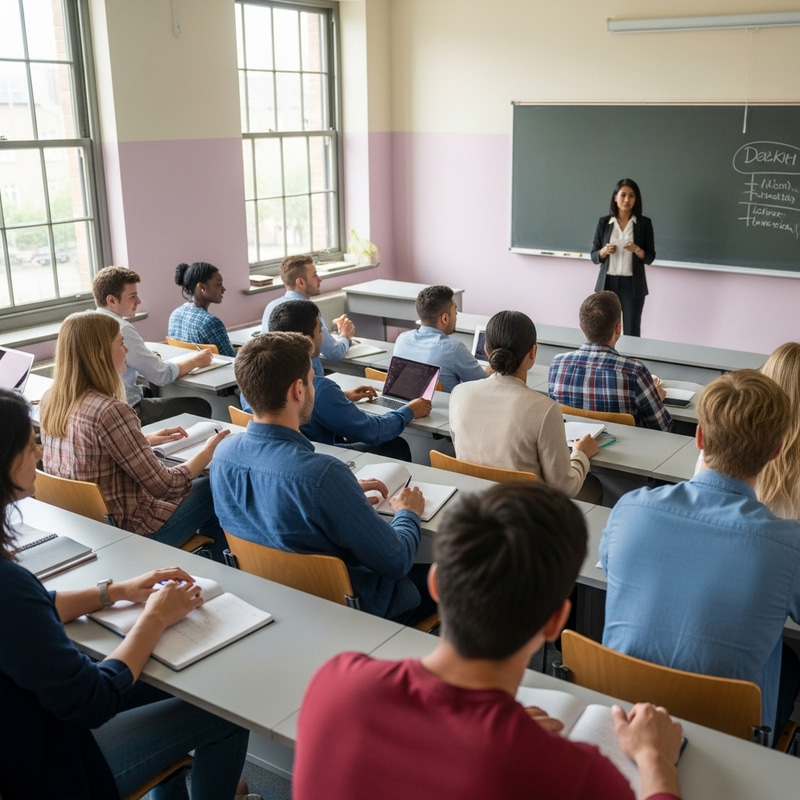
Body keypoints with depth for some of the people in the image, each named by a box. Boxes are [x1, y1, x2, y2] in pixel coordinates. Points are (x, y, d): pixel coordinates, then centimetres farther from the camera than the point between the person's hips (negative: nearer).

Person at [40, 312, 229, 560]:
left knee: (197, 485, 24)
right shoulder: (110, 412, -29)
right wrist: (208, 451, -7)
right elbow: (164, 486, -22)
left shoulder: (51, 401, -3)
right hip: (124, 533, -8)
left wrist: (147, 440, 15)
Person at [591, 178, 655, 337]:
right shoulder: (604, 222, 4)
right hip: (608, 283, 1)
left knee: (632, 332, -2)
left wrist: (637, 250, -17)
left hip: (632, 284, -1)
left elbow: (650, 258, 2)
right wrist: (605, 251, -14)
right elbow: (594, 256, 6)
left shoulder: (644, 223, 1)